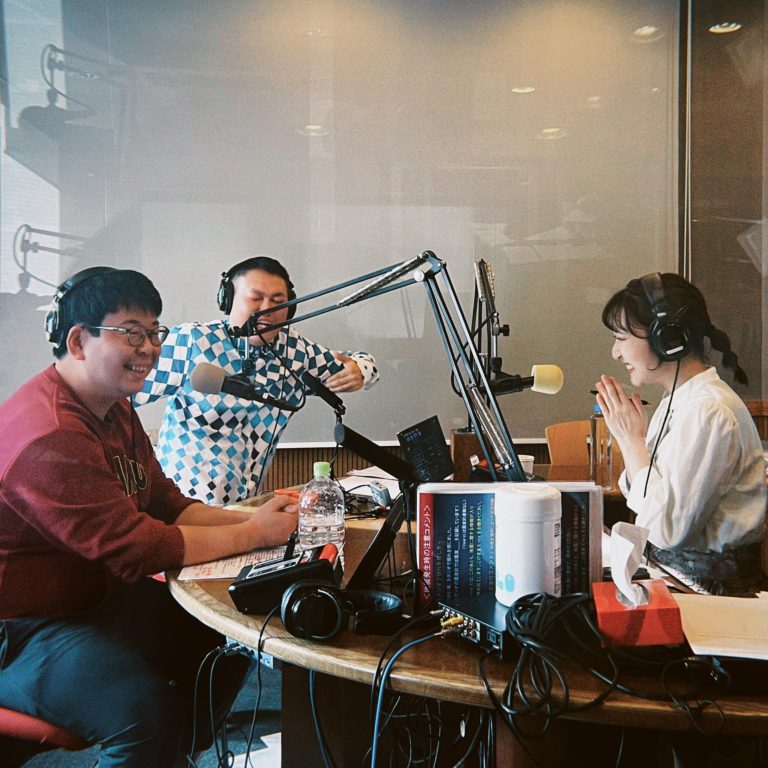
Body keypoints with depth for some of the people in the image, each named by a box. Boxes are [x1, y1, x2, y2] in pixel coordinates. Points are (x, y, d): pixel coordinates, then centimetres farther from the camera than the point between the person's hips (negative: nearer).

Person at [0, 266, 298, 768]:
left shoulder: (114, 410, 8)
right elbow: (138, 548, -28)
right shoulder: (52, 438, -27)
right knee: (149, 710, -31)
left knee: (229, 640, 8)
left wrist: (252, 518, -9)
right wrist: (254, 534, -20)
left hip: (99, 596, 10)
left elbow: (166, 505, 7)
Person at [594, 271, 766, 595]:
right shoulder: (677, 401, 8)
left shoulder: (709, 412, -20)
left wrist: (631, 438, -15)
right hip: (664, 563, 8)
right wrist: (630, 437, -3)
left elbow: (667, 528, -23)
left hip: (706, 582, -8)